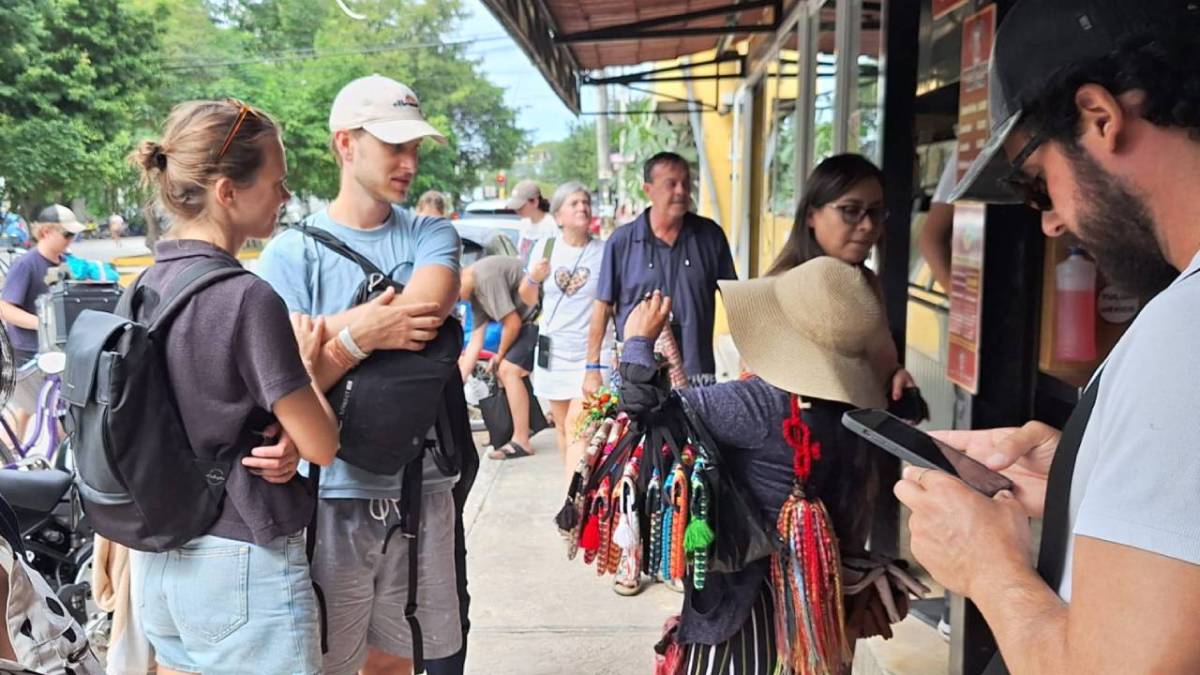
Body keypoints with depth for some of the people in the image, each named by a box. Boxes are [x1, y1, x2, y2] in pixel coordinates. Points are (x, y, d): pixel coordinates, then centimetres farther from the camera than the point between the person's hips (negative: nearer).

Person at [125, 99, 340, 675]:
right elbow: (321, 445, -16)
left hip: (158, 557, 8)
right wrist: (308, 364, -3)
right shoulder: (247, 298, -21)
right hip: (243, 566, -8)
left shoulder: (146, 286, 3)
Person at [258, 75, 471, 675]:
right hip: (332, 497, -2)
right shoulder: (292, 252, -3)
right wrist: (362, 335, -23)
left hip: (421, 491, 3)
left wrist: (336, 331, -19)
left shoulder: (432, 236, 5)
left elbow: (426, 316, -16)